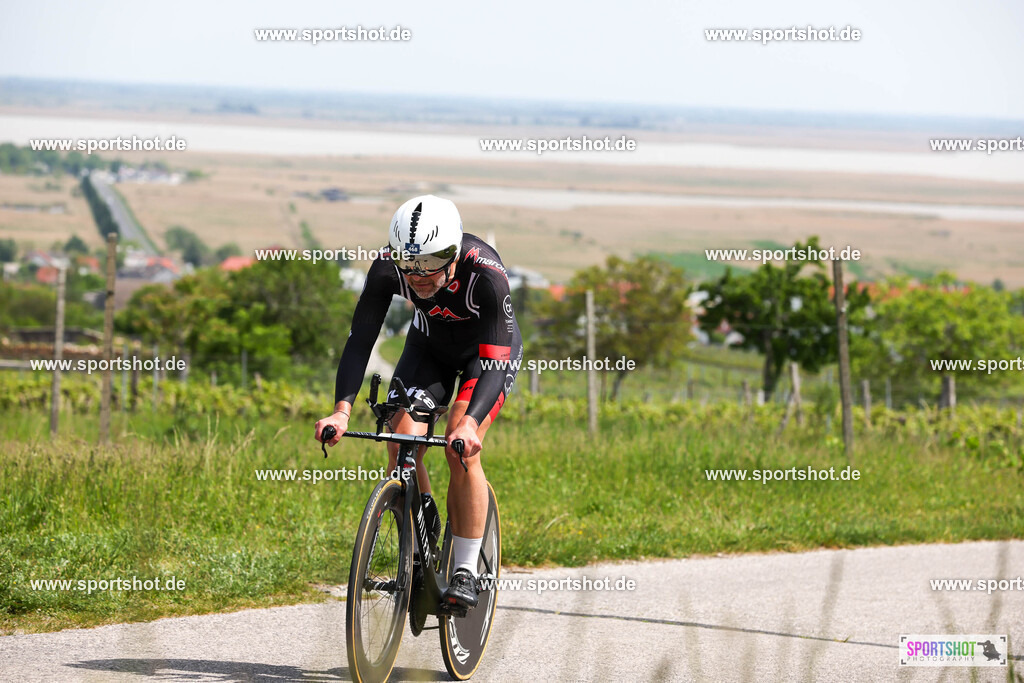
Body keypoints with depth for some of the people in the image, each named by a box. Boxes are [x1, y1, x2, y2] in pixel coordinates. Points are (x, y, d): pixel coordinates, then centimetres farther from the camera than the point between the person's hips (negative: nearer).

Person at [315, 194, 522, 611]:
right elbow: (359, 339, -29)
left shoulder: (486, 274, -39)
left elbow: (495, 362, -41)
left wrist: (471, 422, -56)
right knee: (402, 445, -16)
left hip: (490, 348, -3)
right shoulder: (388, 268, -30)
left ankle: (466, 572, -12)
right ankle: (423, 539, 9)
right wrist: (342, 409, -43)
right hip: (430, 345, 3)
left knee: (461, 449, -23)